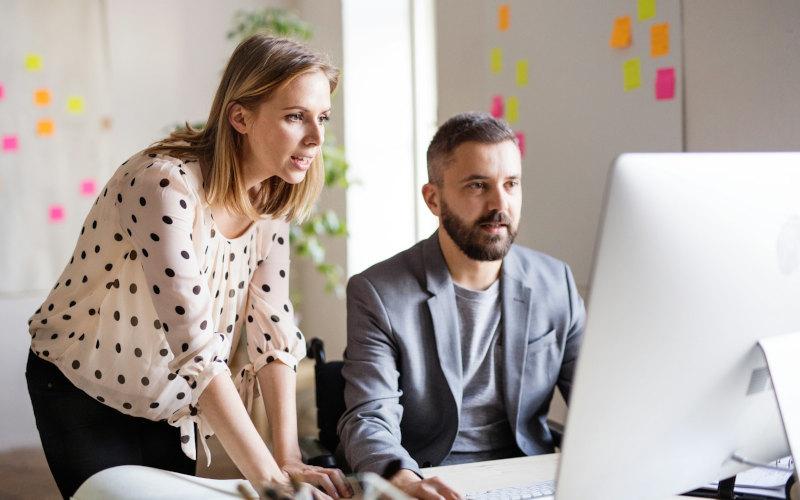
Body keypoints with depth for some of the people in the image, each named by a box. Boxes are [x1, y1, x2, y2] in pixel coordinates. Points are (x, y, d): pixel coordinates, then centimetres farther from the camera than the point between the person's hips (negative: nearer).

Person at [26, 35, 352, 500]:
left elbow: (272, 327, -8)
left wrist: (289, 457, -18)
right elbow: (195, 347, -36)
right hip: (85, 393, -6)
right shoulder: (165, 184, -31)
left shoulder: (270, 196, -8)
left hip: (169, 404, 6)